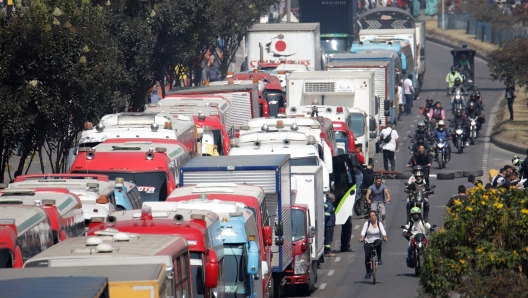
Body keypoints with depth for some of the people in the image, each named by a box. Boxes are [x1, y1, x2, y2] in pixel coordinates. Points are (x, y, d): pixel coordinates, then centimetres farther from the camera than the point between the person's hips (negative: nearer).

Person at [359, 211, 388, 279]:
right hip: (368, 242, 0)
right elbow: (363, 231, -17)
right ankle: (368, 272, 4)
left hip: (376, 240, 0)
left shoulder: (379, 223, 0)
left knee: (378, 243, -36)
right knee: (367, 256, -12)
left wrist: (385, 237, -35)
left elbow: (383, 231, -15)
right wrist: (361, 238, -36)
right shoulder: (367, 223, -3)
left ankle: (379, 259, -16)